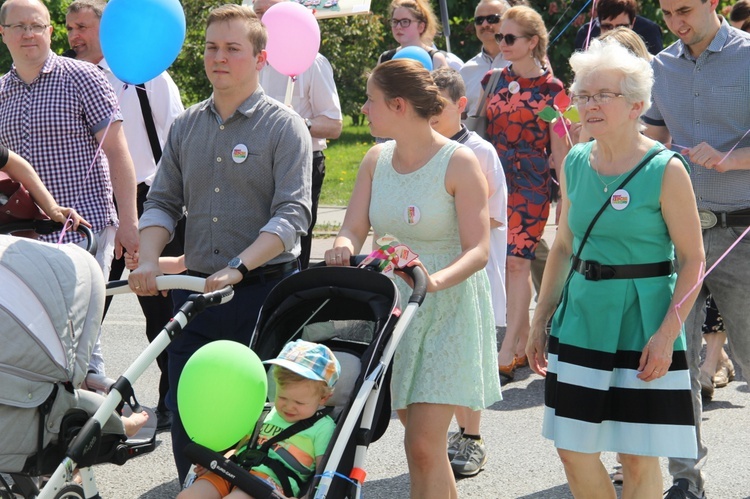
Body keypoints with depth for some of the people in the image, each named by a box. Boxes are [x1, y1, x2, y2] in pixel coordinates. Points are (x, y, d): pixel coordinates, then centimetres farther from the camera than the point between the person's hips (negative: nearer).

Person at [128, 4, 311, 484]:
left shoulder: (284, 126, -4)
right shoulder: (186, 126, 12)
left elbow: (292, 215, -14)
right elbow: (163, 201, 12)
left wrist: (238, 267, -25)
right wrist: (149, 260, -7)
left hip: (265, 288, -5)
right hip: (195, 288, 5)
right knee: (184, 408, 5)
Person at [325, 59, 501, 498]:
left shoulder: (460, 162, -13)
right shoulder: (377, 160, 5)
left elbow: (478, 250, -18)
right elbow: (354, 230, 0)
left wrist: (435, 281, -37)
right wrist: (343, 249, -24)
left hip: (449, 309, -6)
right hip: (394, 305, 6)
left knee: (423, 446, -11)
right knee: (424, 444, 11)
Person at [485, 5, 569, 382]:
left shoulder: (551, 89, -2)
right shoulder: (493, 81, 10)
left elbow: (559, 147, 0)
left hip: (531, 184, -4)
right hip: (494, 180, 4)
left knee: (517, 260, -10)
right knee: (513, 263, 7)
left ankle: (508, 351, -11)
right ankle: (524, 343, 16)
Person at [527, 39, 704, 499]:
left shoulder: (665, 170, -11)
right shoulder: (575, 164, 5)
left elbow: (693, 260, -10)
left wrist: (667, 333, -18)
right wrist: (541, 321, 14)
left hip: (642, 326, -5)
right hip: (580, 320, 5)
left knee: (639, 458, 2)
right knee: (573, 449, 7)